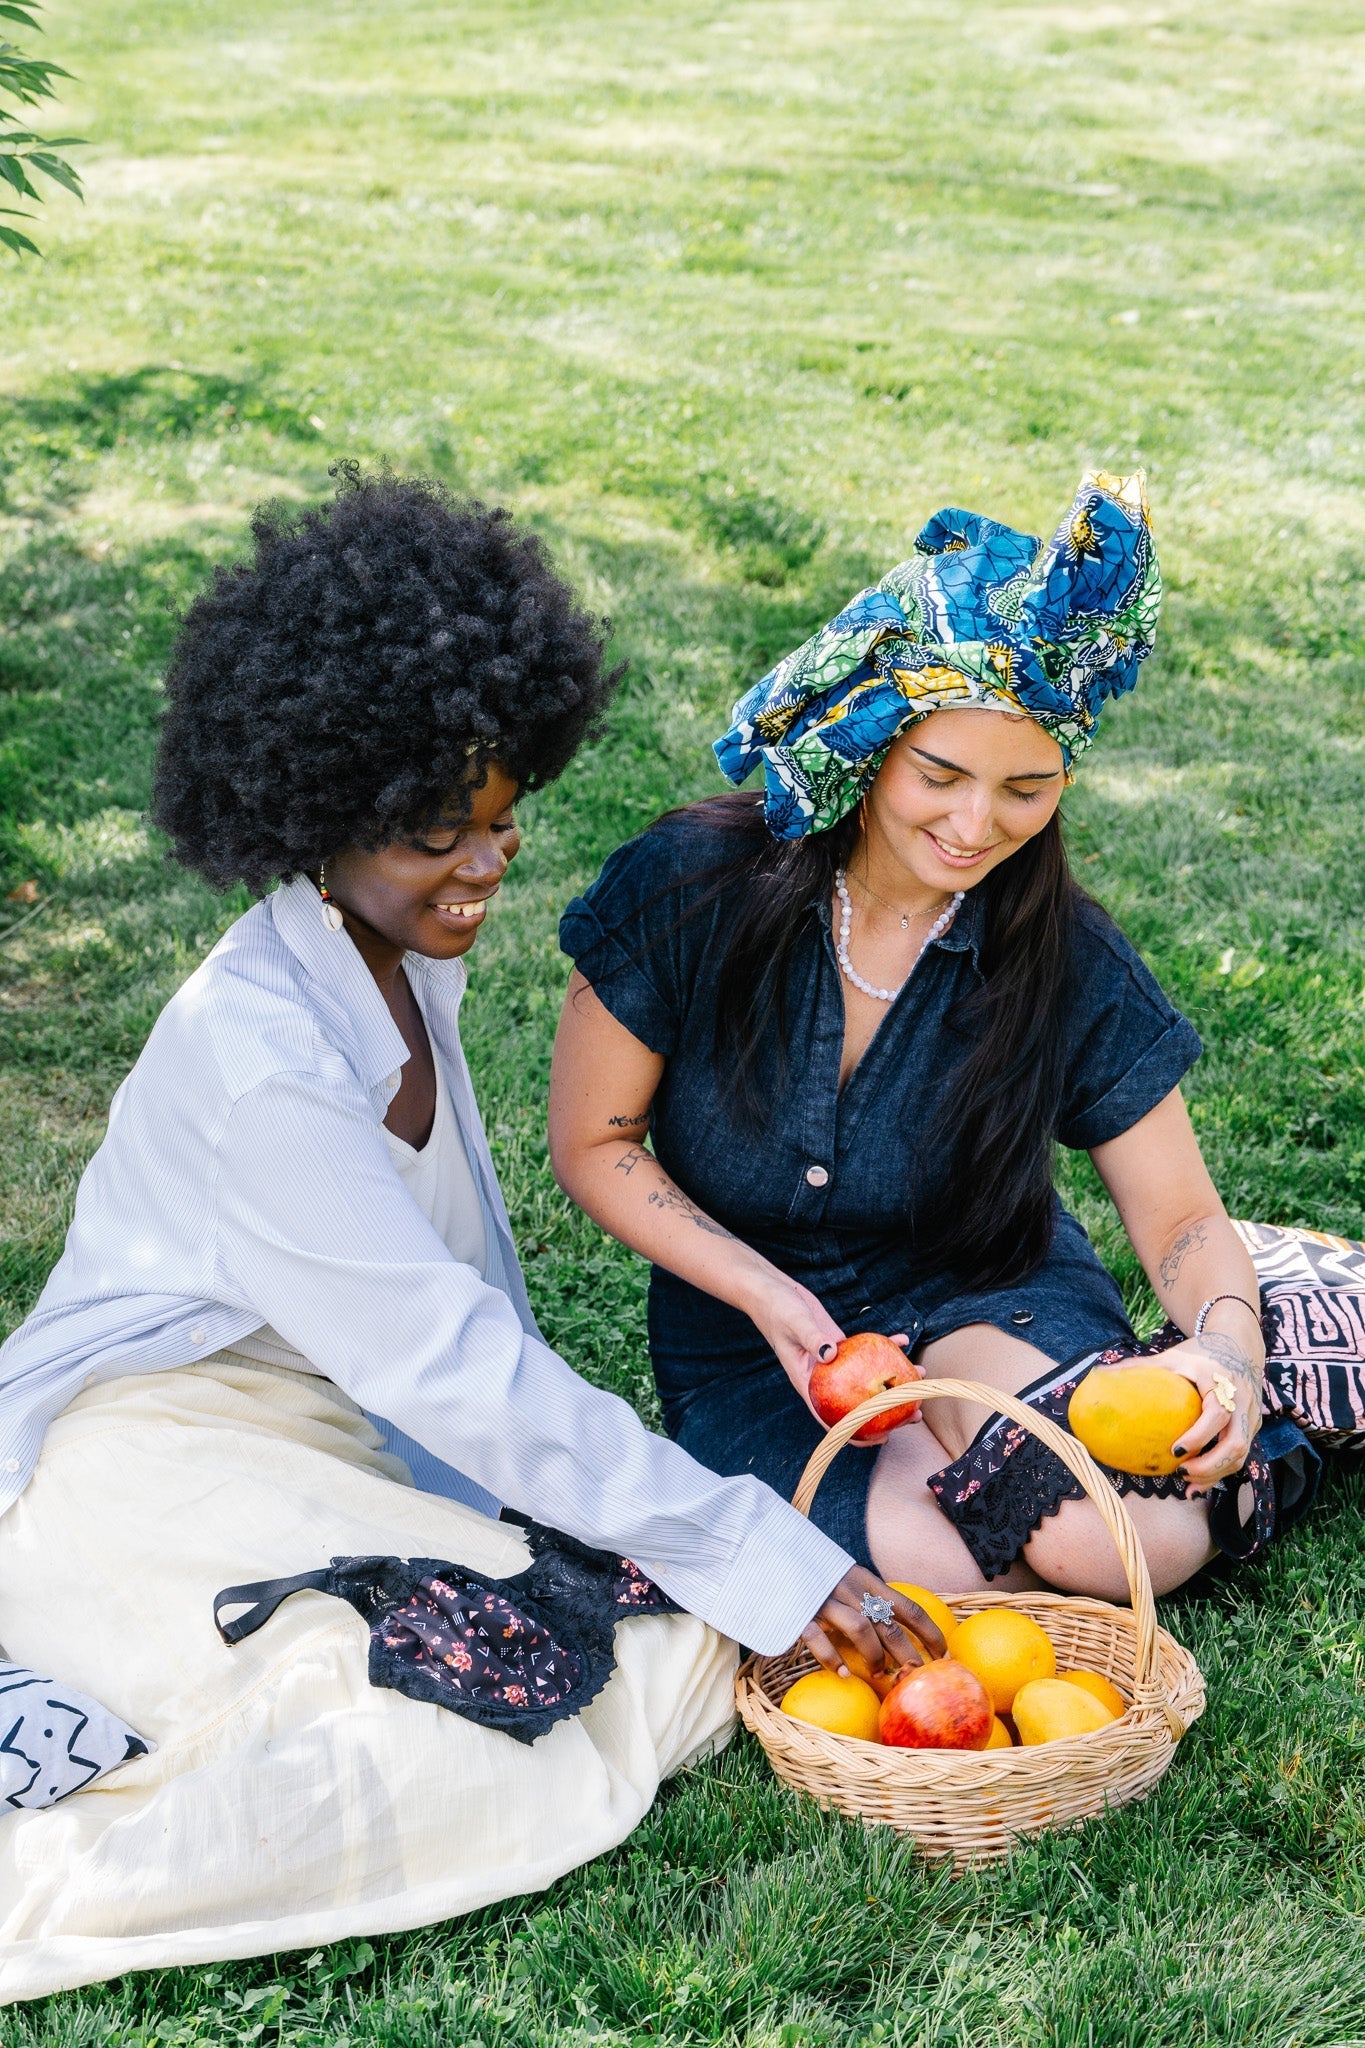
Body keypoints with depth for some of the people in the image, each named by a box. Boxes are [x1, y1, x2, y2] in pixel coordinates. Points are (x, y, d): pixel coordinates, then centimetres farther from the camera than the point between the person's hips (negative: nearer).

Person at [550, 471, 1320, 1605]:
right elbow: (591, 1142, -5)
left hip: (991, 1299, 1)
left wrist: (1230, 1348, -28)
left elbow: (1184, 1220, -5)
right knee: (944, 1562, -31)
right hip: (757, 1336, 0)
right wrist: (763, 1292, -18)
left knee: (1121, 1544, -30)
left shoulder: (1068, 961, -12)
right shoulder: (691, 887, -16)